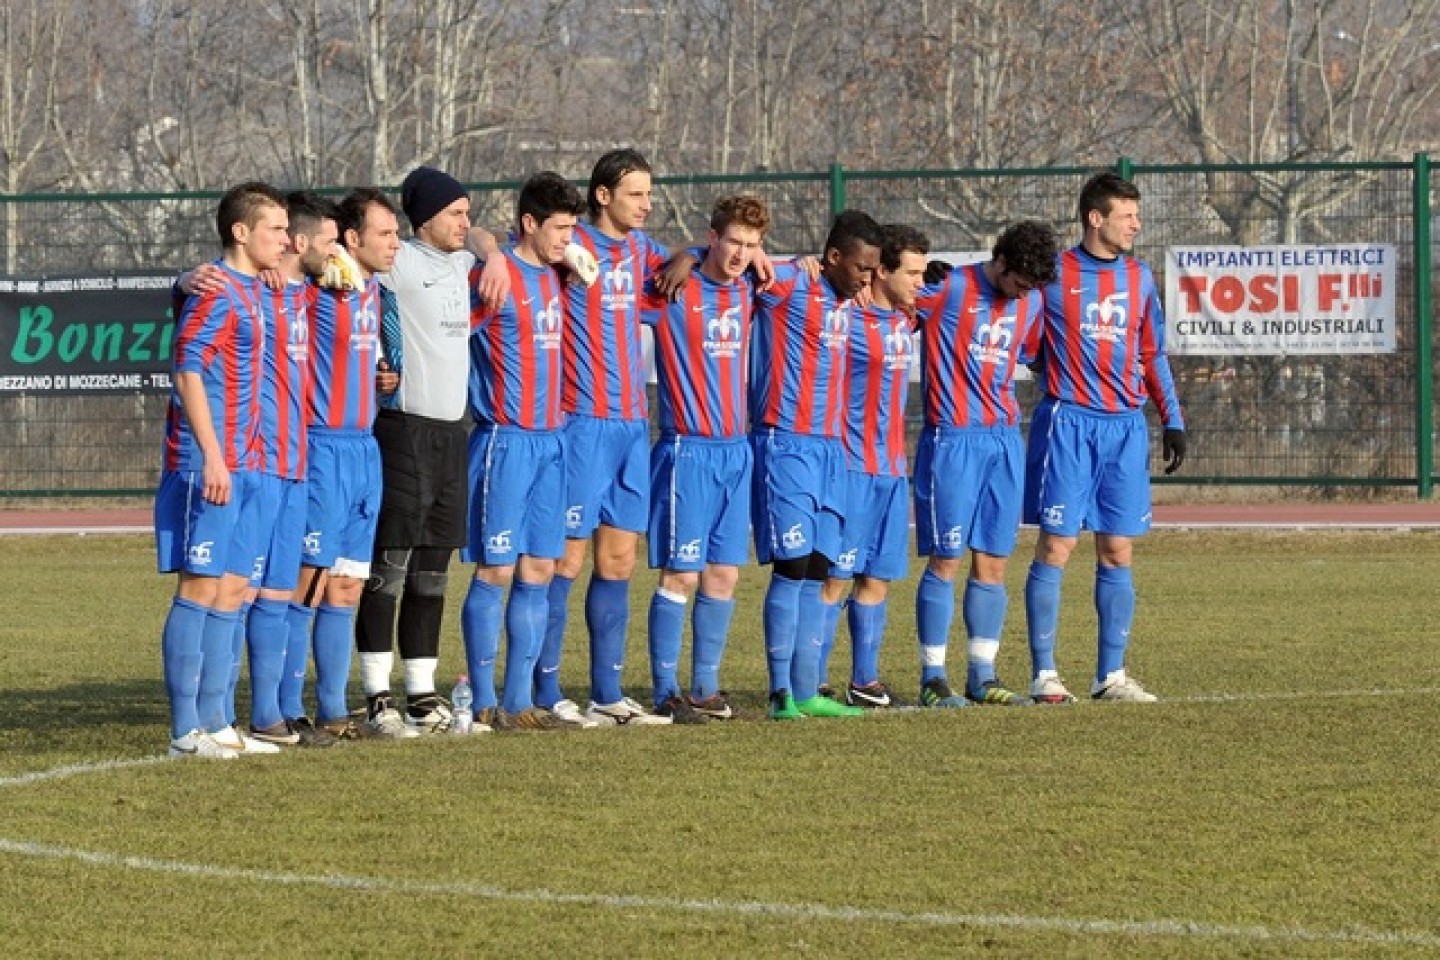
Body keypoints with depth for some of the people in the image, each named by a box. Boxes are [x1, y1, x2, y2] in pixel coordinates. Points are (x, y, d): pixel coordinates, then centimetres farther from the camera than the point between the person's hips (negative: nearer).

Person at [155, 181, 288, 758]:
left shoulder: (252, 291, 16)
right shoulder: (216, 291, -11)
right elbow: (188, 369, -18)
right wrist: (212, 457, -21)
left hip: (241, 467, 9)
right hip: (208, 467, -9)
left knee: (231, 590, 9)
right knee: (201, 588, -7)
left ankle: (212, 723, 14)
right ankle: (185, 732, -4)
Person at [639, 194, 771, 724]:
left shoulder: (747, 293, 10)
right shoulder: (674, 294, -7)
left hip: (736, 451, 6)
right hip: (687, 451, -6)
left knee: (723, 575, 7)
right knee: (680, 574, -5)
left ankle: (705, 689, 15)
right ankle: (666, 693, -1)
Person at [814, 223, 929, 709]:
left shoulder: (903, 318, 11)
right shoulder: (846, 318, -11)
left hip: (892, 466, 7)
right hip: (851, 465, -7)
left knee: (877, 577, 9)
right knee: (836, 576, -6)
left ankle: (865, 681, 16)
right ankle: (814, 683, -2)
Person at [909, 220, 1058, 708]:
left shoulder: (1031, 303, 10)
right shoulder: (948, 289, -8)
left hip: (1006, 440, 6)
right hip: (952, 439, -6)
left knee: (993, 563, 6)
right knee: (946, 561, -4)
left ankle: (982, 674, 13)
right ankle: (933, 676, 2)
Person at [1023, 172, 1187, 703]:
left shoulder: (1139, 278, 12)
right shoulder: (1052, 274, -2)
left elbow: (1153, 355, 19)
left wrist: (1172, 421, 14)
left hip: (1125, 426, 5)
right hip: (1068, 424, -4)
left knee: (1117, 551, 4)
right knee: (1056, 545, -6)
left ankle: (1111, 674, 10)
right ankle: (1044, 673, -1)